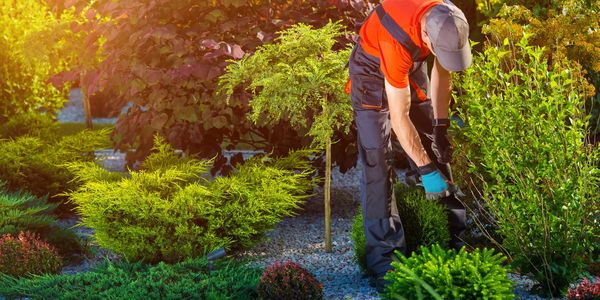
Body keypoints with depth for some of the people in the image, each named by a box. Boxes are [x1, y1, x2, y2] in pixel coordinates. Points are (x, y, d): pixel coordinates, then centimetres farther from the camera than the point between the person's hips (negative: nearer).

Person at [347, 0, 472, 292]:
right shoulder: (397, 42, -43)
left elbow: (442, 70, -4)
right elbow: (399, 117, -36)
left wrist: (441, 125, -5)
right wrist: (426, 170, -31)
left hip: (411, 66, 6)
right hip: (373, 70, -6)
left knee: (436, 150, 6)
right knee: (377, 161, -14)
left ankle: (455, 239, 15)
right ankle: (384, 257, -13)